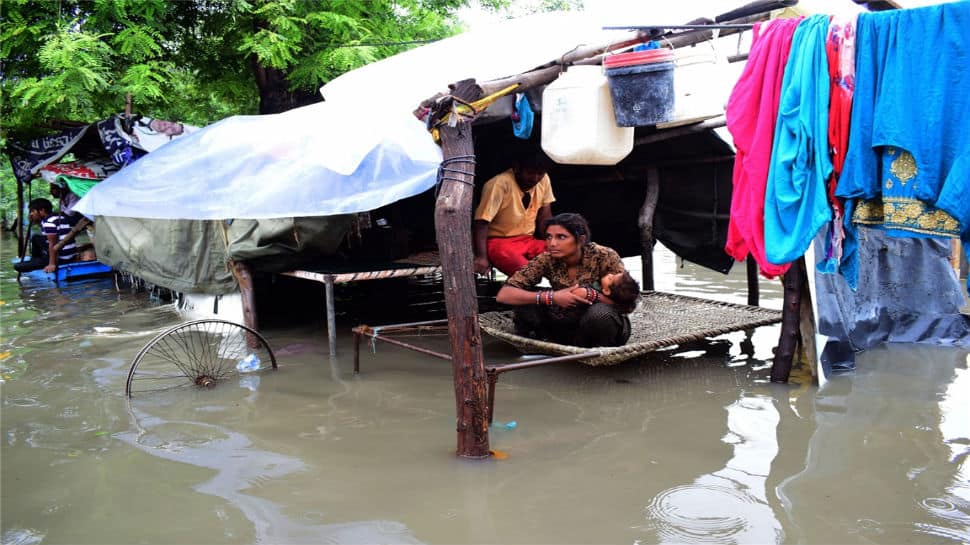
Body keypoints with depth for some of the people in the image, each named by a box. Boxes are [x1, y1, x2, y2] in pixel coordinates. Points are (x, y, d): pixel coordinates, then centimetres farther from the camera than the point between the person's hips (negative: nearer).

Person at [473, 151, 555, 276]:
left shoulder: (543, 180, 0)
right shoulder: (499, 184, -18)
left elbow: (545, 215, 8)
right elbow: (481, 222, -20)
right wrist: (481, 257, -28)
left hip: (529, 240, 6)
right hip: (499, 241, -5)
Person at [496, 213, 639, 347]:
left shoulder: (604, 256, -21)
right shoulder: (547, 260, -15)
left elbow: (628, 304, -21)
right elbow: (503, 295, -21)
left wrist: (589, 294, -33)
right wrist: (551, 297, -32)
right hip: (566, 325, 1)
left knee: (600, 312, -35)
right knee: (528, 300, -21)